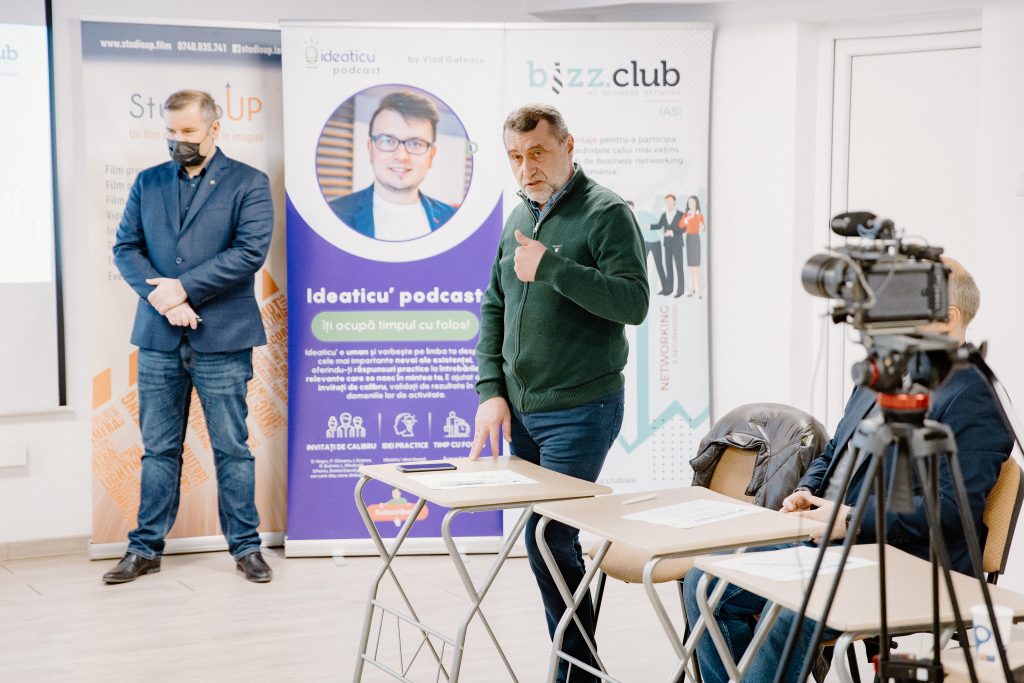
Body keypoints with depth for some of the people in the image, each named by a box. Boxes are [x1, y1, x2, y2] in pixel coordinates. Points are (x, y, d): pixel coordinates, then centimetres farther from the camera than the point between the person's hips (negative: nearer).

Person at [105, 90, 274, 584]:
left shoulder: (248, 183, 2)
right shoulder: (148, 183, 13)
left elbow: (250, 251, -10)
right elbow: (125, 248, 6)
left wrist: (184, 287, -14)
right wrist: (161, 297, -11)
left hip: (221, 339, -3)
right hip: (158, 339, 3)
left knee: (232, 449, 4)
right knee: (158, 450, 10)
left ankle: (245, 546, 14)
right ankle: (146, 548, 17)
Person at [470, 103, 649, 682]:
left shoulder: (607, 213, -9)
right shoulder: (519, 217, 13)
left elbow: (633, 302, -19)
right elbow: (493, 308, 15)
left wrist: (551, 267, -25)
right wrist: (491, 390, 6)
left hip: (580, 410, -7)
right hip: (521, 411, 7)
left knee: (549, 538, -10)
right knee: (546, 539, 11)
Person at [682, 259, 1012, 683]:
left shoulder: (974, 400, -10)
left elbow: (954, 506, -19)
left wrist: (854, 519, -19)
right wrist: (806, 493, 5)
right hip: (825, 539, 9)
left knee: (789, 611, -32)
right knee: (705, 583, -6)